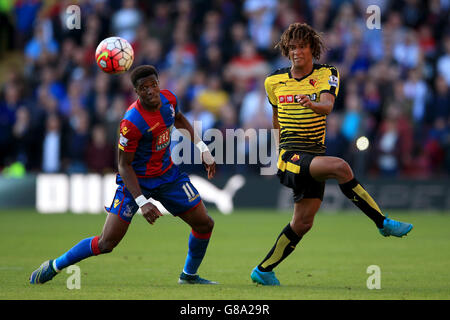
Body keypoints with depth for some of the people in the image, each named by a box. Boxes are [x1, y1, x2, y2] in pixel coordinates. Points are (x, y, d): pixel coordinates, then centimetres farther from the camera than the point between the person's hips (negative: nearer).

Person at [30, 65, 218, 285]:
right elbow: (124, 165, -22)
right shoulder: (131, 122, -29)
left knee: (204, 224, 5)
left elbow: (179, 119, 17)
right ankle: (55, 266, 10)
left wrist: (201, 147, 10)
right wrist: (142, 202, -29)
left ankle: (189, 275, 28)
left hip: (167, 175, 6)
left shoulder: (168, 98, -9)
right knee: (106, 243, -10)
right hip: (136, 180, -6)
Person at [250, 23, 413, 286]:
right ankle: (383, 223, -24)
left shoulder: (327, 74, 1)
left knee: (303, 223, 4)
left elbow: (327, 105, -20)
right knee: (341, 167, -29)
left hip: (315, 156, 3)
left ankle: (263, 271, 20)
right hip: (291, 154, -3)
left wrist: (312, 104, -42)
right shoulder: (274, 82, 5)